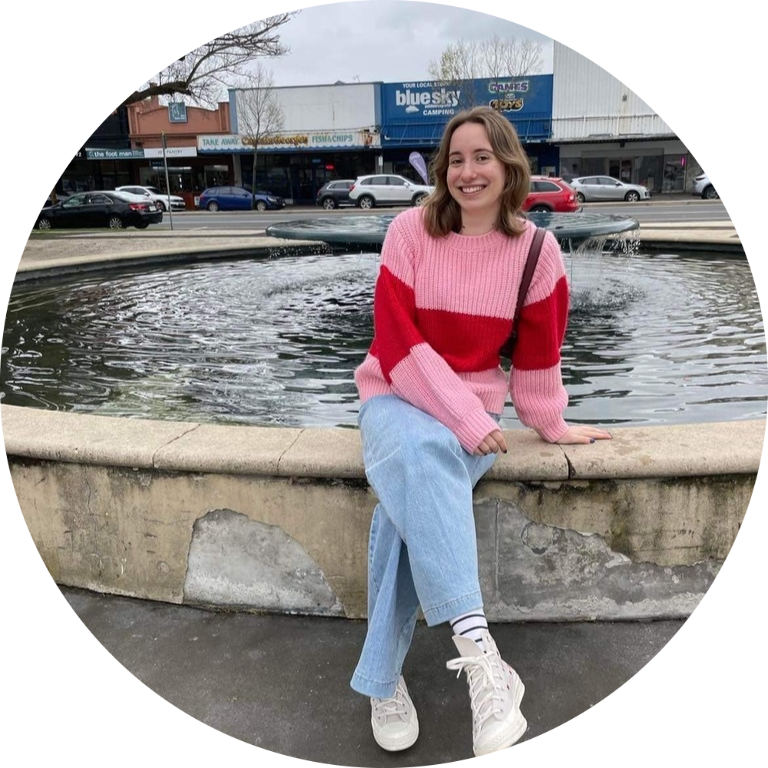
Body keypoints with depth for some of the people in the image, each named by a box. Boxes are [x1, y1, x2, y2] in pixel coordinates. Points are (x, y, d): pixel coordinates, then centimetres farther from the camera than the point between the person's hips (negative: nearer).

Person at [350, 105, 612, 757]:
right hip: (396, 396, 0)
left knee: (411, 494, -31)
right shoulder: (411, 230, -6)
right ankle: (476, 646, -39)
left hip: (474, 409, 1)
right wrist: (460, 418, -18)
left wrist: (549, 424, 16)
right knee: (418, 454, -37)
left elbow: (537, 356, 8)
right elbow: (396, 342, -12)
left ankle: (384, 679, -19)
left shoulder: (537, 252, -2)